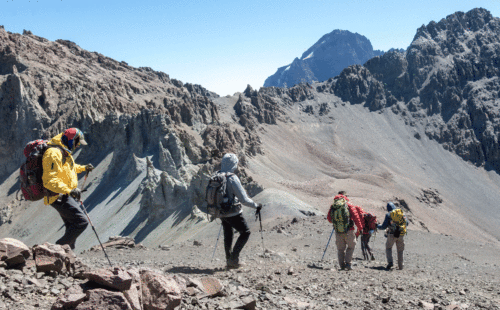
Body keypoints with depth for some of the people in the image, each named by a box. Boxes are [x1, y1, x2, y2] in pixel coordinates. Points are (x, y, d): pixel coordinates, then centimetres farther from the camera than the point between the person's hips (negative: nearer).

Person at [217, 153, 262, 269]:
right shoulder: (232, 179, -21)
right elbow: (244, 199, -20)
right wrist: (256, 206, -6)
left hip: (221, 213, 7)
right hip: (233, 213, -7)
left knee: (228, 235, 21)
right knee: (245, 232, 8)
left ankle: (229, 260, 27)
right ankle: (234, 258, 3)